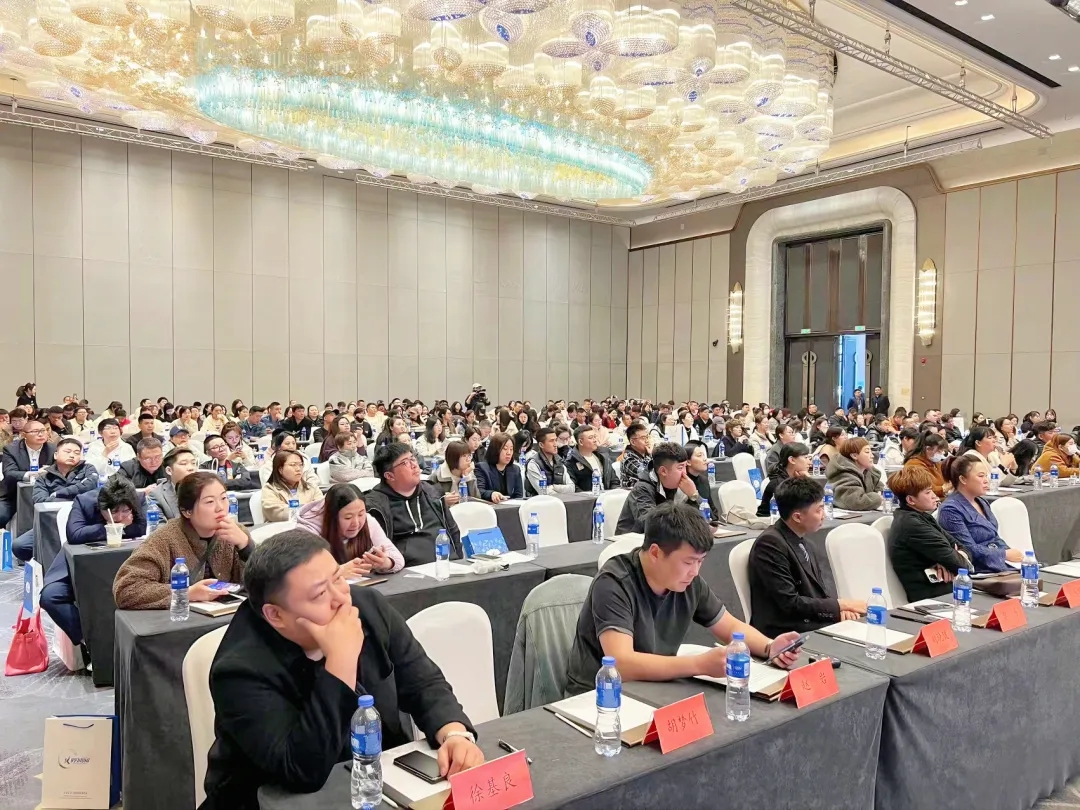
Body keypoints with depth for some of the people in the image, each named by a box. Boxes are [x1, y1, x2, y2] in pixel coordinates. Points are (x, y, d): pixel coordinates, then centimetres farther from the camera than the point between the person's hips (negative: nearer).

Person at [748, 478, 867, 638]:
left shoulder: (805, 543, 9)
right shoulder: (770, 543, -18)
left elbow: (821, 585, 13)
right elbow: (790, 603, -18)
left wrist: (841, 608, -8)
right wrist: (840, 604, -10)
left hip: (817, 623, 8)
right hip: (787, 635, -8)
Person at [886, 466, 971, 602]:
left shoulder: (921, 517, 13)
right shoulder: (910, 524, -18)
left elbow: (960, 547, 11)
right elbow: (952, 560, -20)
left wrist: (947, 564, -11)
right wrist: (962, 559, 4)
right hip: (932, 595, -9)